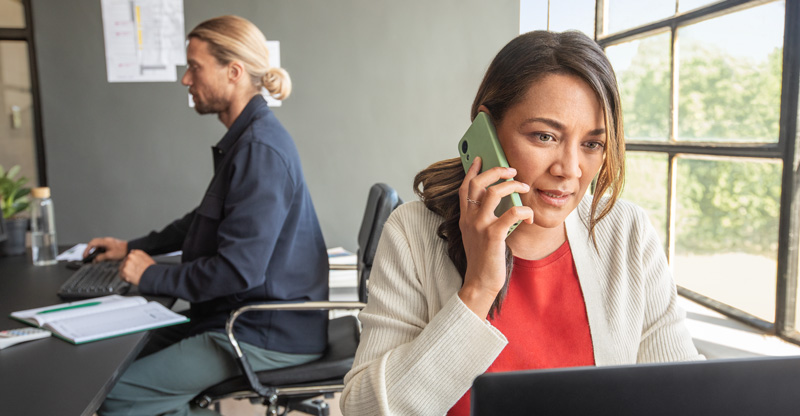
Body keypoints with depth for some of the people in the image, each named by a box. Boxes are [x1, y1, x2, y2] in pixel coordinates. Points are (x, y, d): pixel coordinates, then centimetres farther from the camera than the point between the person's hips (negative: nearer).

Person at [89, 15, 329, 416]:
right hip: (252, 317, 10)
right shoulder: (246, 138, 10)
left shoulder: (260, 150, -23)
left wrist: (153, 276, -12)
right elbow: (205, 219, 24)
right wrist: (134, 247, 20)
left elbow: (238, 271, -26)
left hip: (271, 336, -10)